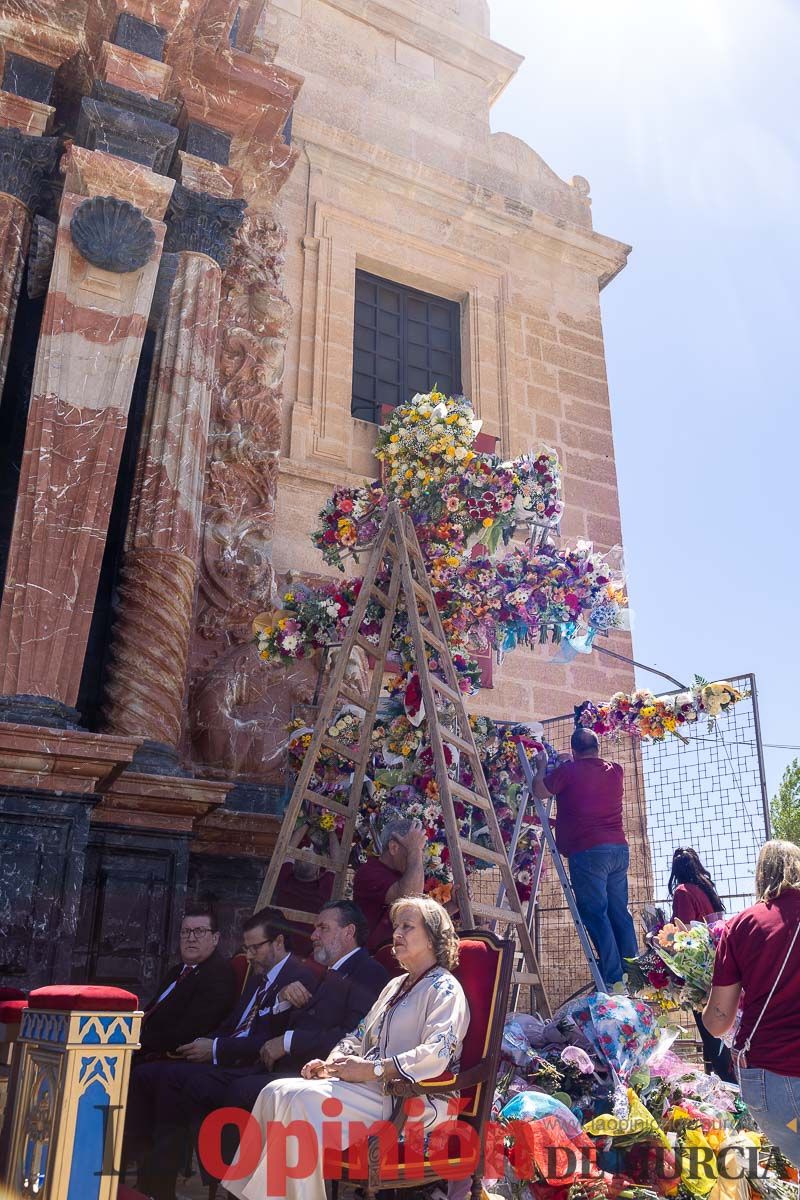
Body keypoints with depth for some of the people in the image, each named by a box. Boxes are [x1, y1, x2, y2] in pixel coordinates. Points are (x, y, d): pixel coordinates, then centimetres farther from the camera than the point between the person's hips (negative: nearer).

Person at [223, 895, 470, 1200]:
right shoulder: (395, 985, 26)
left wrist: (371, 1069, -20)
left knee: (302, 1099, -27)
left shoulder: (445, 989, -3)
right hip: (370, 1085, 8)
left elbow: (437, 1054, -19)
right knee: (276, 1092, -13)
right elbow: (358, 1036, 25)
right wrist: (331, 1063, 3)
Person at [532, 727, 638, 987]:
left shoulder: (569, 770, -5)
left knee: (595, 914, -5)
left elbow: (540, 792, 4)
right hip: (619, 849, 6)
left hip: (587, 851, -6)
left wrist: (541, 766, 19)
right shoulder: (615, 770, 12)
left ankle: (613, 979, -8)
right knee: (619, 914, 12)